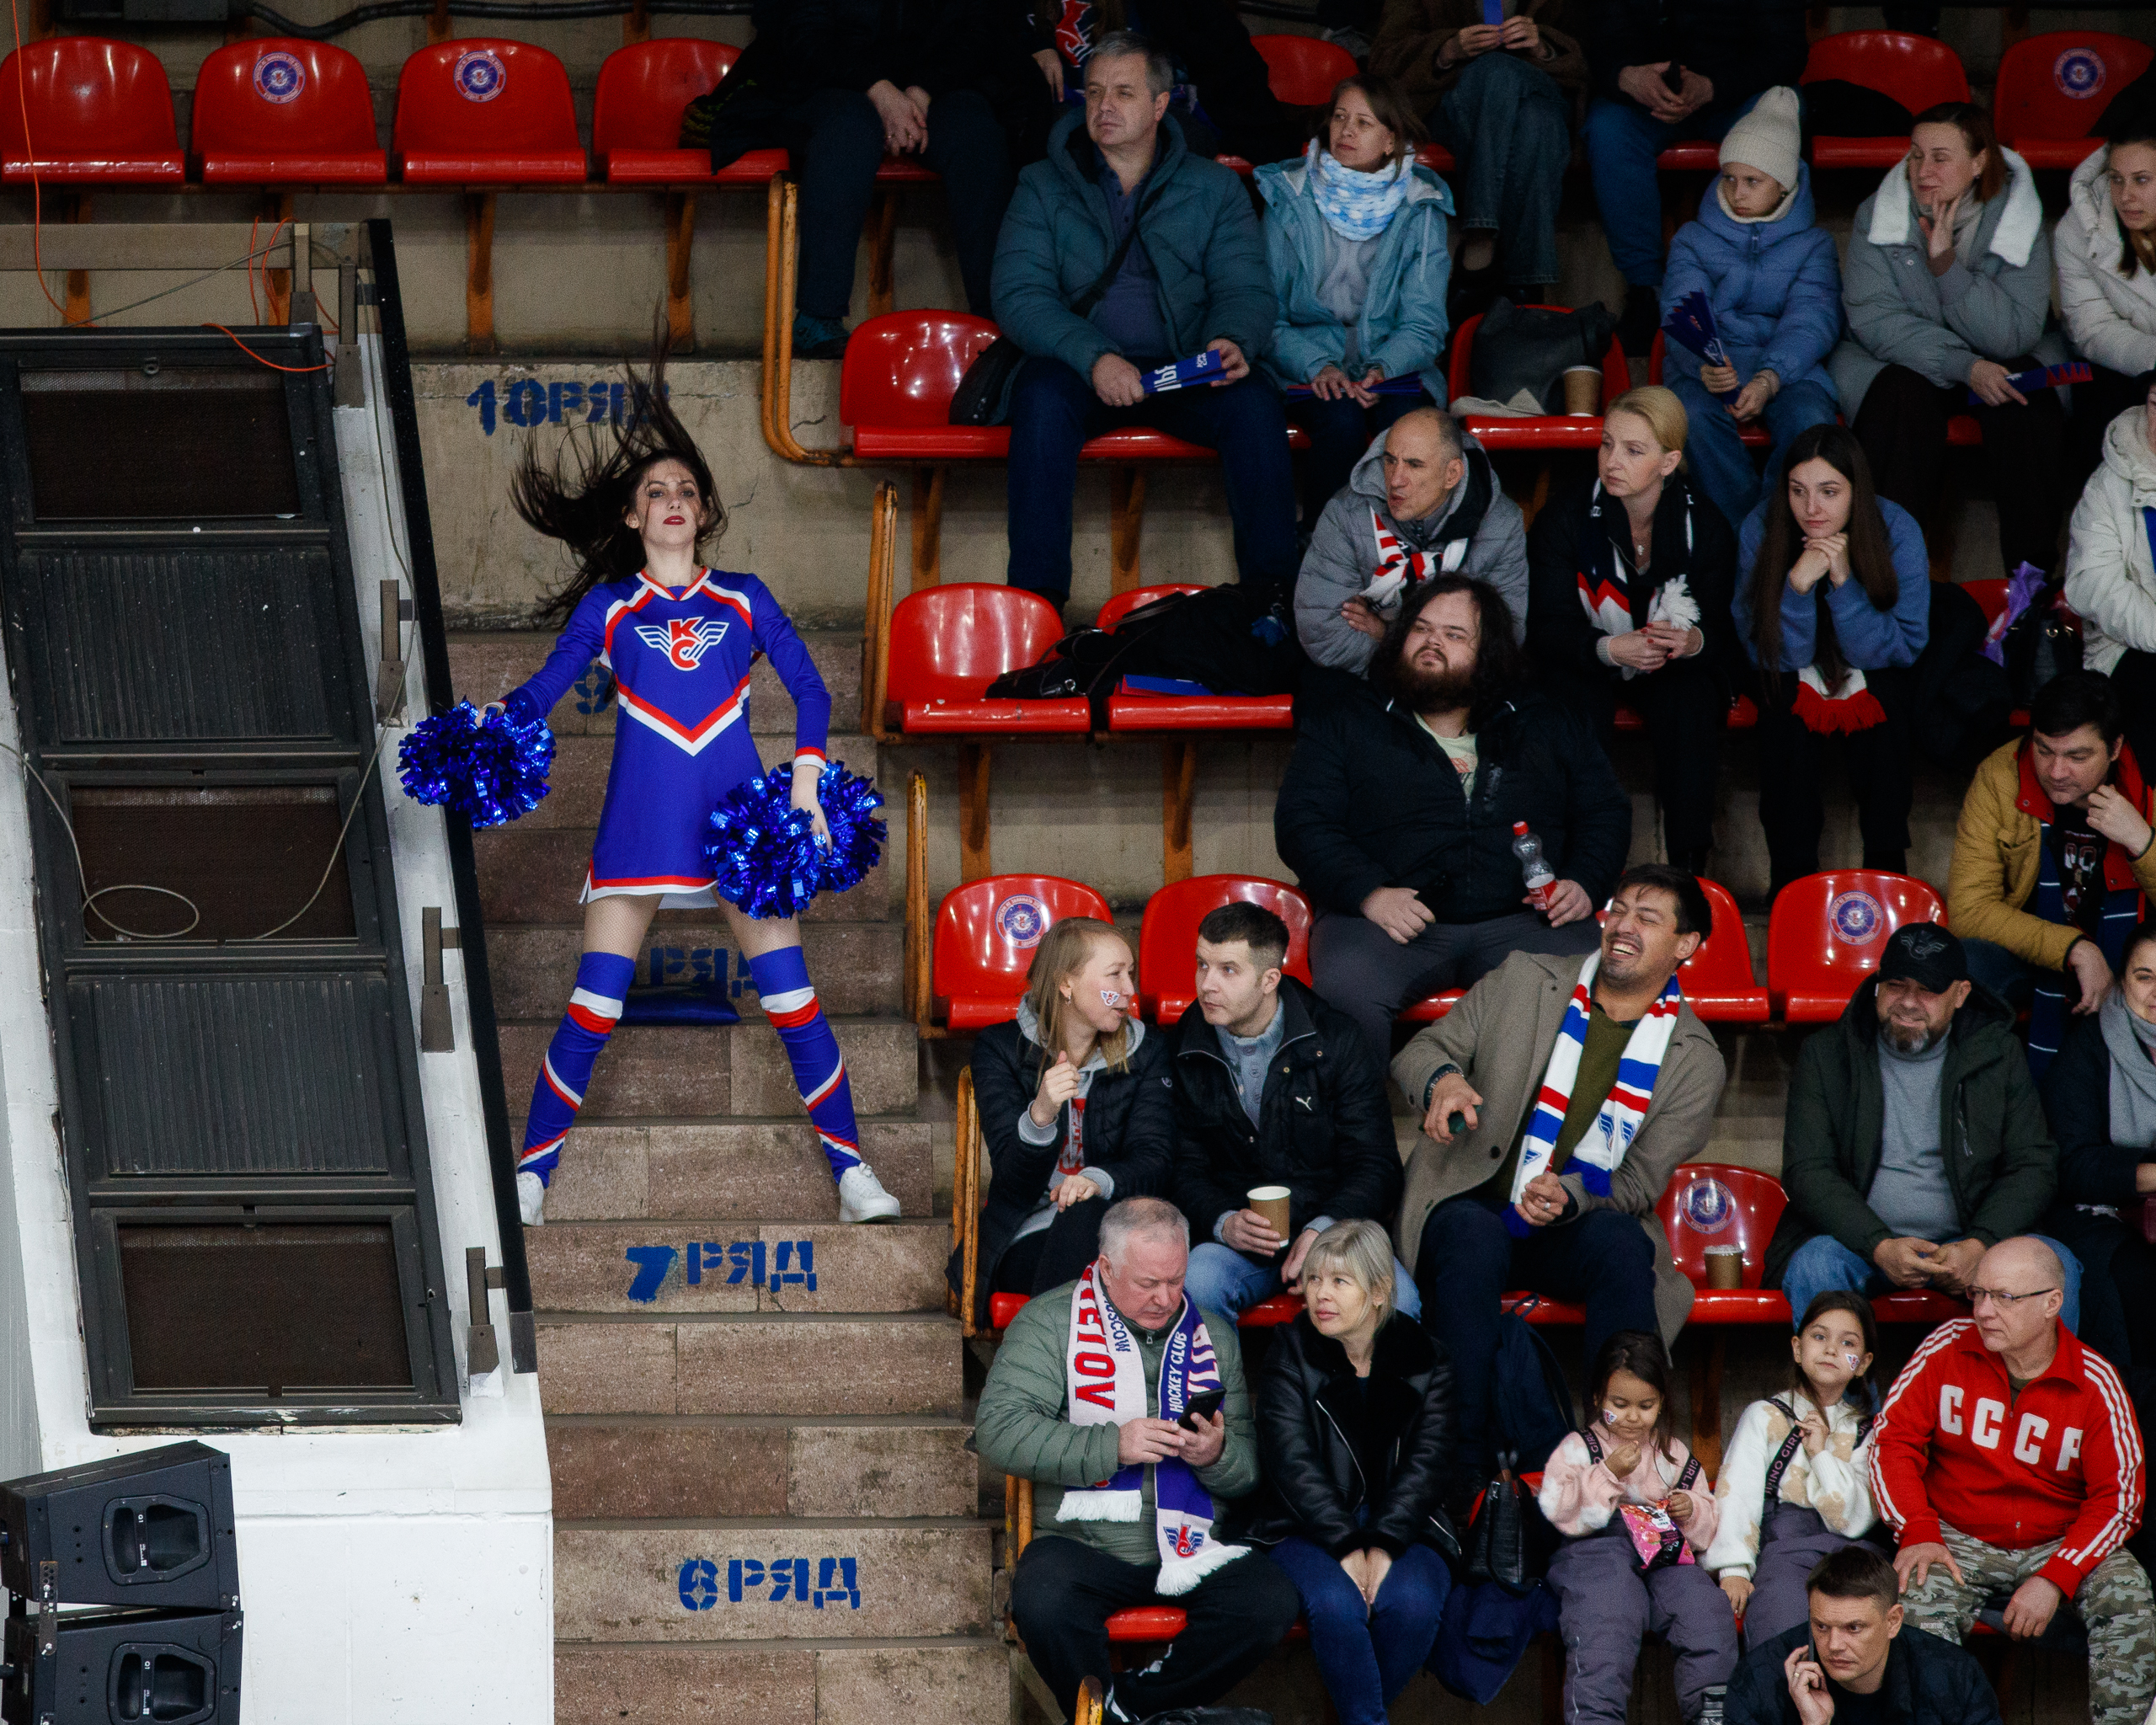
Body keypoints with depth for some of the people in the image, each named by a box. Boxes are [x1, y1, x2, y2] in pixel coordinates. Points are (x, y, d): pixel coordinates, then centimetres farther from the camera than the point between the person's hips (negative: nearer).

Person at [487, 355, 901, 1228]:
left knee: (790, 994, -6)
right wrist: (495, 719, -19)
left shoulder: (743, 599, 11)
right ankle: (529, 1178, 2)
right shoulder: (606, 607, 9)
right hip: (640, 822, -1)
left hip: (739, 819, 1)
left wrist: (807, 778, -6)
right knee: (593, 1007, -6)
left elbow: (807, 685, 8)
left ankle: (851, 1170, 0)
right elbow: (545, 687, 2)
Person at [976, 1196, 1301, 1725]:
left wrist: (1217, 1456, -10)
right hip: (1083, 1543, -3)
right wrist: (1111, 1446, -19)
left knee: (1271, 1601, -26)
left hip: (1195, 1551, 3)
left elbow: (1250, 1471, 15)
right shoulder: (1051, 1322, 3)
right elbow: (998, 1431, -11)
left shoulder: (1214, 1335, 14)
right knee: (1043, 1602, -36)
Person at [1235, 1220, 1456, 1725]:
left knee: (1412, 1603, -30)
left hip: (1400, 1524, 1)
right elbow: (1291, 1461, -9)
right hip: (1309, 1526, -1)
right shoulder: (1291, 1352, 1)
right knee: (1335, 1604, -33)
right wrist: (1346, 1546, -20)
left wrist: (1383, 1546, -17)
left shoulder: (1425, 1360, 4)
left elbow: (1425, 1464, -2)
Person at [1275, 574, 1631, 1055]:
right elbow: (1301, 821, 4)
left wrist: (1584, 883, 1)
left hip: (1519, 922, 1)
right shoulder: (1344, 723, 13)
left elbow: (1607, 811, 22)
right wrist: (1367, 892, -13)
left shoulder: (1546, 724, 19)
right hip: (1394, 920, -1)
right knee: (1345, 992, -35)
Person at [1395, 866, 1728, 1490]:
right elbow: (1419, 1051, 7)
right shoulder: (1523, 981, 6)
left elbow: (1640, 1183, -2)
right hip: (1470, 1208, 0)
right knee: (1474, 1241, -36)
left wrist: (1568, 1195, -24)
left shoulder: (1694, 1059, 2)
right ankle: (1464, 1468, -38)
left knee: (1622, 1245, -34)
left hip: (1581, 1225, 0)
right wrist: (1441, 1080, -19)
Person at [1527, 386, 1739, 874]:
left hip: (1672, 665, 1)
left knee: (1693, 697, -28)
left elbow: (1726, 632, -8)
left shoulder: (1705, 525, -10)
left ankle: (1690, 870, -18)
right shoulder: (1565, 518, -13)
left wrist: (1694, 641, -33)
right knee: (1583, 703, -31)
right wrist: (1607, 648, -36)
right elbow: (1545, 628, -16)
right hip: (1586, 663, -1)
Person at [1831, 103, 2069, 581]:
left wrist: (1947, 264, -28)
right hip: (1897, 360, -1)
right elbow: (1875, 320, -16)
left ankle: (2033, 571, -31)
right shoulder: (1877, 215, -9)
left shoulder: (2018, 220, -10)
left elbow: (2014, 336, -18)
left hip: (1993, 366, 1)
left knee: (2026, 397, -30)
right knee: (1904, 398, -34)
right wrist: (1965, 366, -29)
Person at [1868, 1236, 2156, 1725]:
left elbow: (2117, 1499, -7)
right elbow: (1892, 1438, -2)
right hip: (1959, 1540, 0)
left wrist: (2054, 1578, -20)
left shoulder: (2094, 1383, -7)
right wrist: (1918, 1534, -16)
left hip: (2060, 1543, 0)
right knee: (1920, 1605, -31)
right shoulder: (1950, 1347, -4)